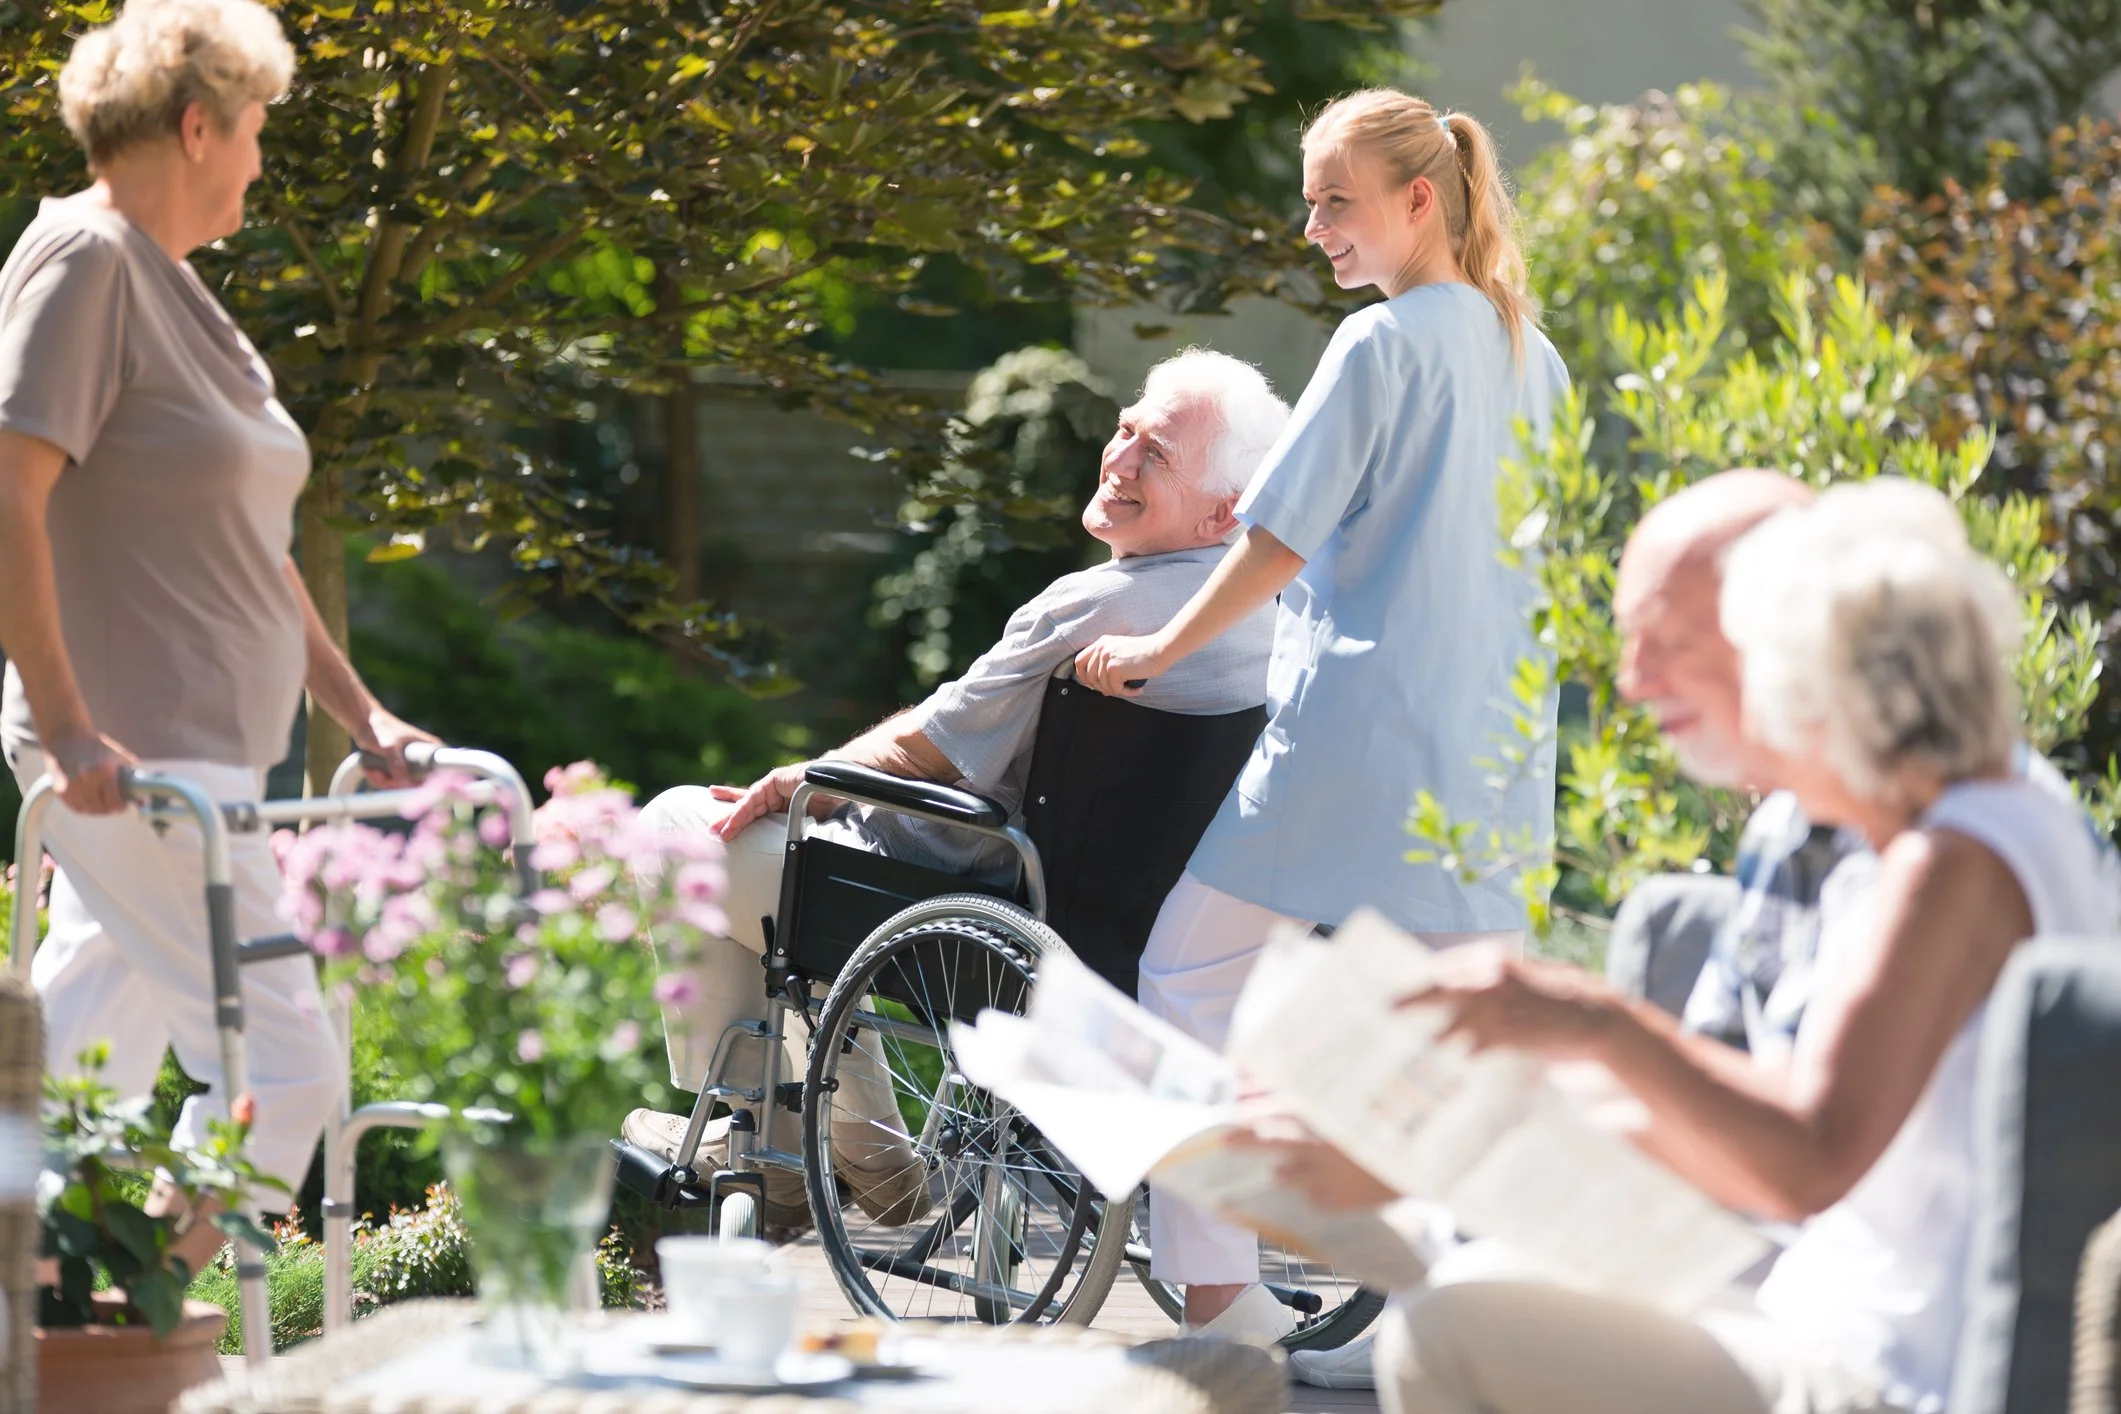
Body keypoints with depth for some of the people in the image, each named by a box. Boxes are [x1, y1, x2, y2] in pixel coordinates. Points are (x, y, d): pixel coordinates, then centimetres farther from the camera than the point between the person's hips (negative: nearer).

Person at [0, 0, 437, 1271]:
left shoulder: (172, 285, 19)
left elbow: (247, 545, 25)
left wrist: (360, 714, 22)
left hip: (194, 751, 10)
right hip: (134, 758, -10)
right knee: (284, 1065, -12)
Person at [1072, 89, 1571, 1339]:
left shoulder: (1380, 345, -9)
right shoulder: (1534, 359, 13)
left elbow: (1283, 540, -9)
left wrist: (1158, 651, 2)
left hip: (1357, 734, -7)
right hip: (1492, 748, 7)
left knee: (1191, 977, 2)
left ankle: (1217, 1285, -4)